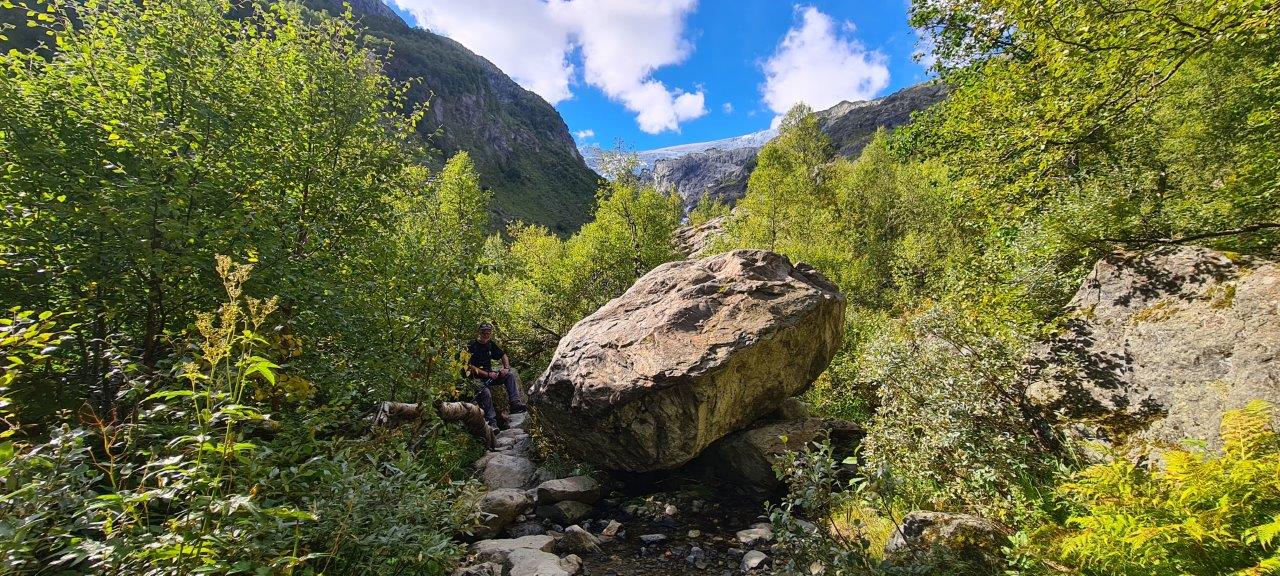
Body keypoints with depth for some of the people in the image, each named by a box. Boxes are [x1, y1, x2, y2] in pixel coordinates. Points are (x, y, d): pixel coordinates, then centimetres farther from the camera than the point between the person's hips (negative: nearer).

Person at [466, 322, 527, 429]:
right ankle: (492, 422, -28)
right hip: (477, 378, -7)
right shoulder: (472, 346, -12)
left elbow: (503, 355, 17)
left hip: (489, 374, 7)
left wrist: (506, 368, -3)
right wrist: (487, 374, -22)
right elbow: (470, 366, -18)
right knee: (486, 392, -35)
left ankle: (515, 404, -20)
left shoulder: (491, 344, 7)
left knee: (511, 374, -12)